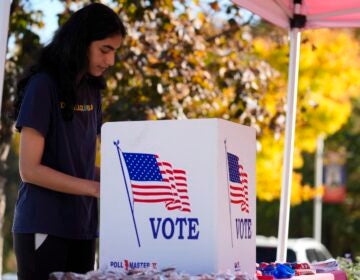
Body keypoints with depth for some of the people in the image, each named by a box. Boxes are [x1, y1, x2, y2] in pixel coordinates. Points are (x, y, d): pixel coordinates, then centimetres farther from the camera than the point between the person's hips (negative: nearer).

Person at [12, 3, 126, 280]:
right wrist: (96, 188, -18)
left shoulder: (91, 91, 12)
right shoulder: (43, 86, -9)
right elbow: (29, 169, -13)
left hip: (81, 227, 7)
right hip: (44, 227, -7)